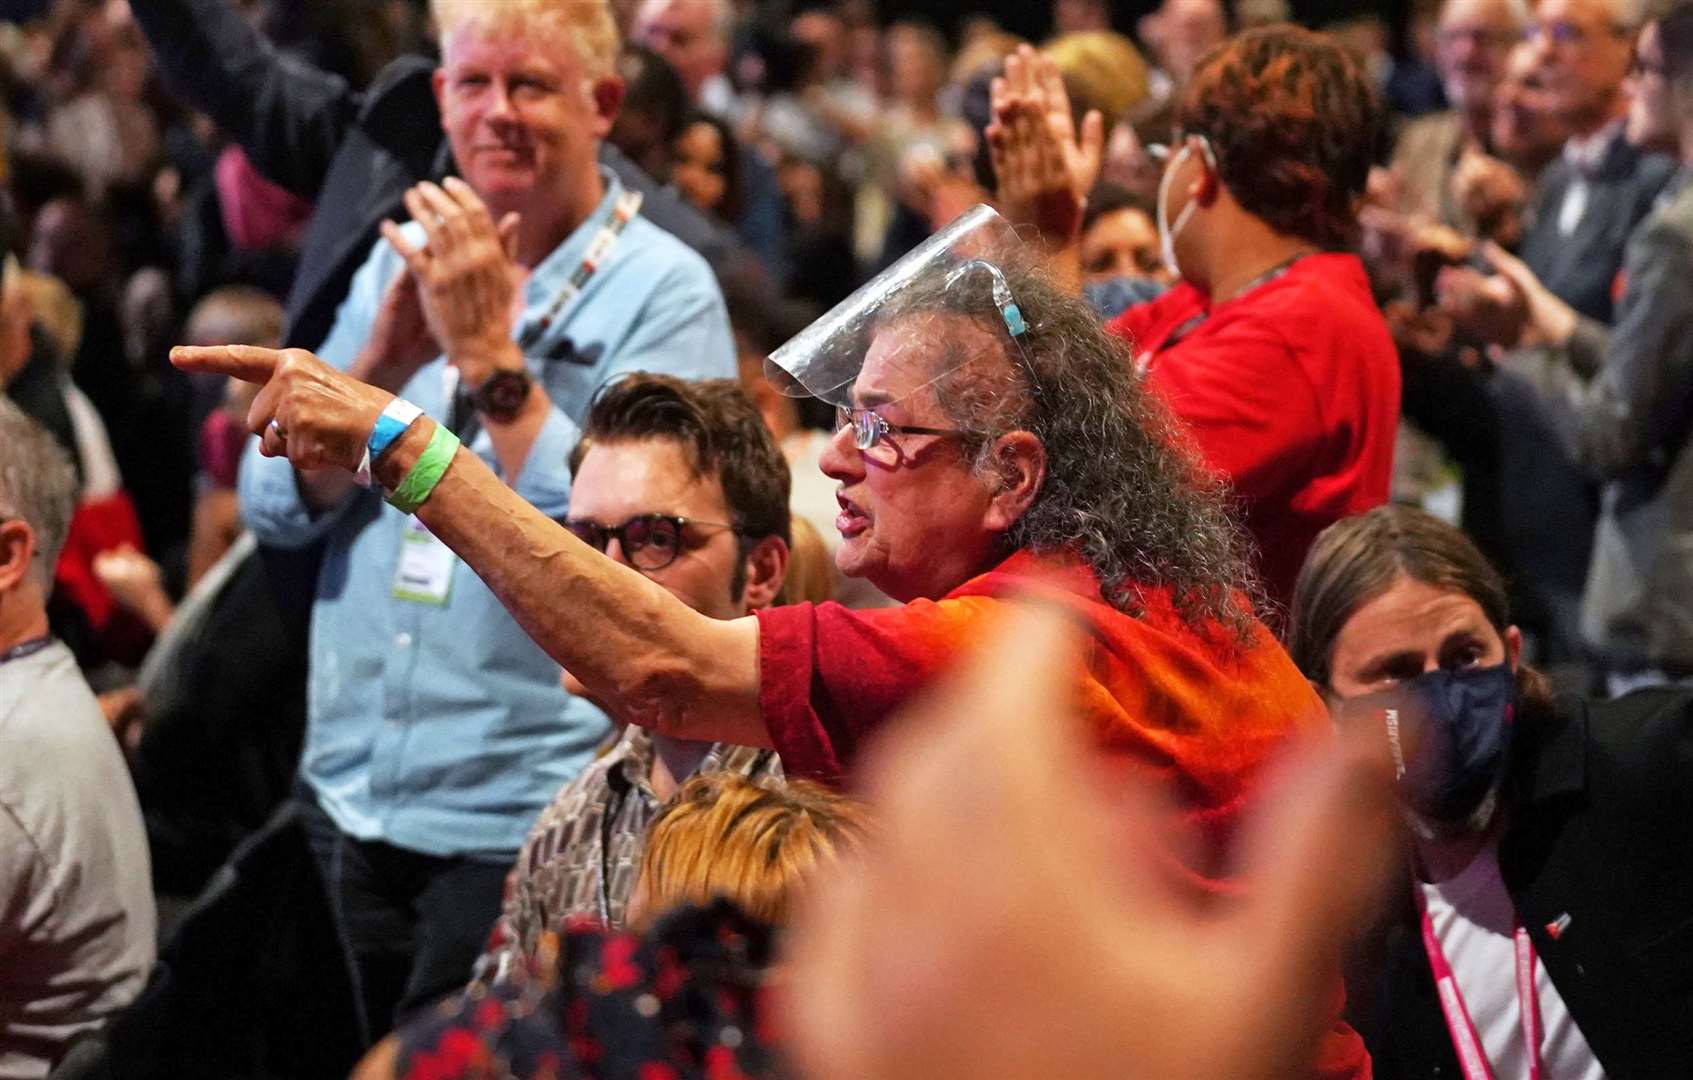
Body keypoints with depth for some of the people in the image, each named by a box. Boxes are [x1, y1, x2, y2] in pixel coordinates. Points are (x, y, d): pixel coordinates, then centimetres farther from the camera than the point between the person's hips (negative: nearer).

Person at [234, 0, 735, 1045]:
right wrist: (385, 359, -11)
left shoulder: (664, 290, -7)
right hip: (351, 793, 6)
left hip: (520, 813, -5)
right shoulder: (403, 261, 10)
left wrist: (489, 353, -20)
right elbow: (275, 506, 5)